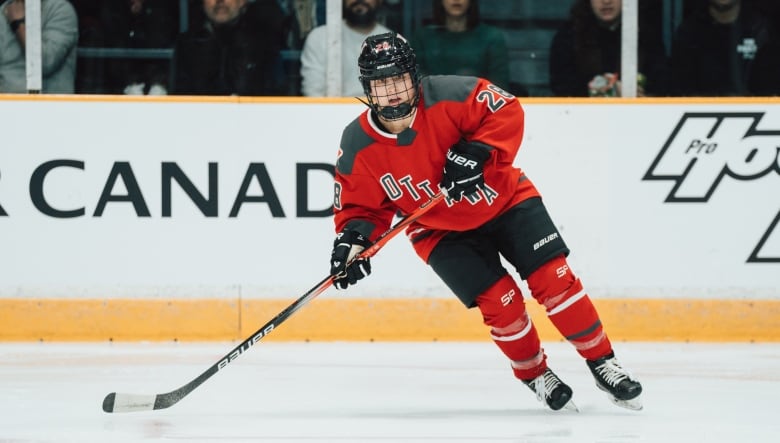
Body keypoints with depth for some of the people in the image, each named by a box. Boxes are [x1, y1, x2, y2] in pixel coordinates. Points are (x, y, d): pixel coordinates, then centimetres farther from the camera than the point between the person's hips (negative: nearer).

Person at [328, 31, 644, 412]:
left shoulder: (448, 96, -23)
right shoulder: (358, 147, -16)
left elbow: (507, 111, -18)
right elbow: (361, 206, -6)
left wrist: (478, 151, -32)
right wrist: (352, 241, -25)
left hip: (504, 199, -1)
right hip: (442, 231, 1)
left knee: (554, 279, -11)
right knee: (500, 302, -14)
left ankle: (603, 364, 4)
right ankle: (534, 376, 12)